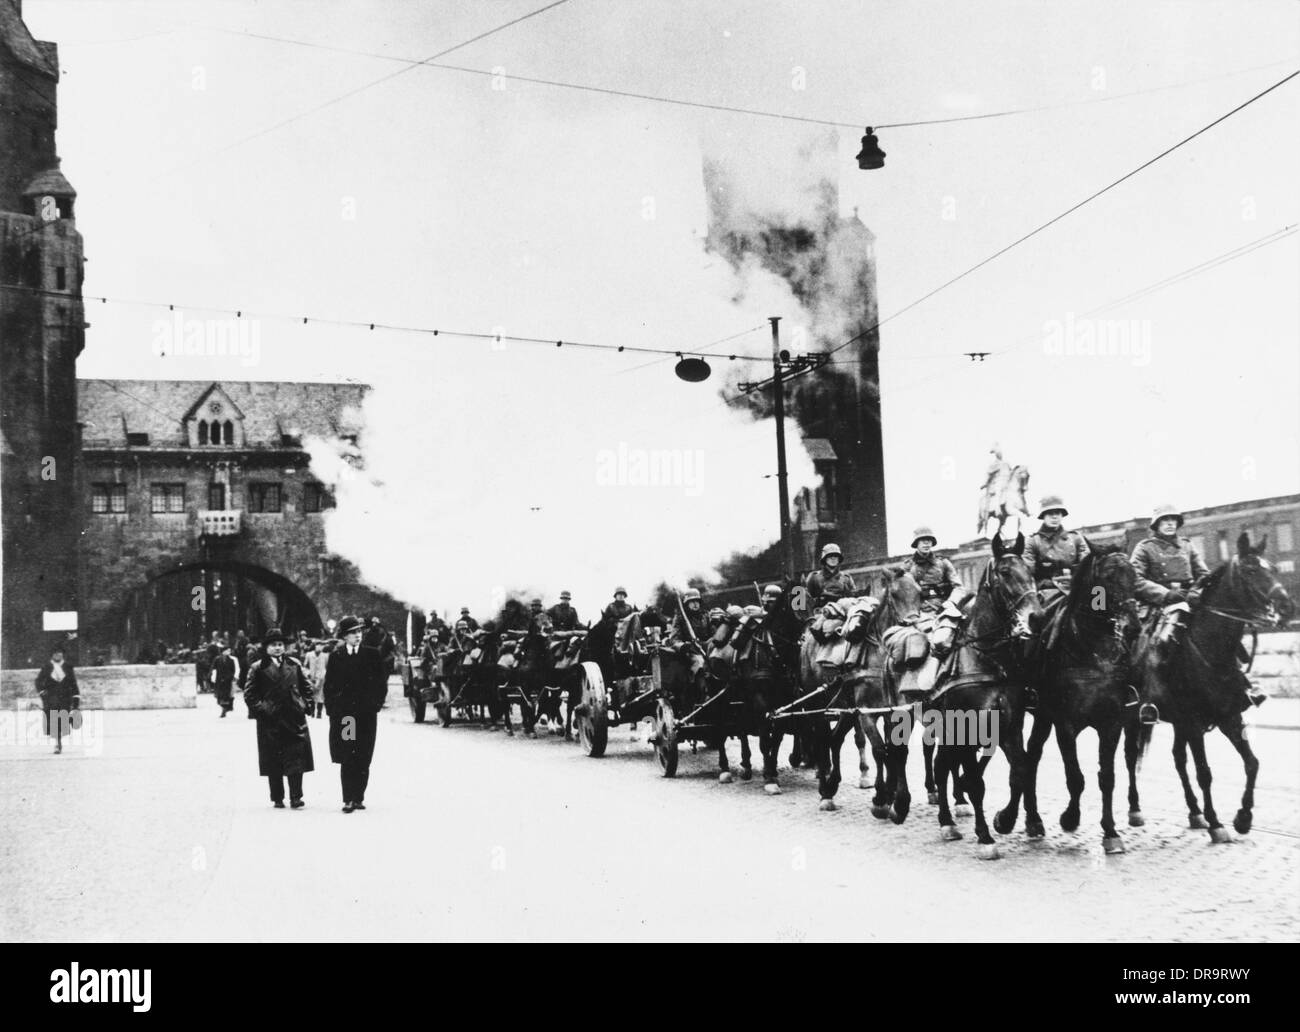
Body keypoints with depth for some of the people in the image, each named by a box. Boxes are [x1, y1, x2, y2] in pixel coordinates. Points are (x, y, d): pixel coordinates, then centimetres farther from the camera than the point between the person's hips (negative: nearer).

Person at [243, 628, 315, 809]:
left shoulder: (294, 665, 10)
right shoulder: (258, 668, 2)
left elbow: (306, 687, 16)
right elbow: (249, 694, 2)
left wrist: (306, 705, 4)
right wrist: (260, 709, -8)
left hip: (295, 719, 2)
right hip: (270, 721, -2)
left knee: (297, 758, -3)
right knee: (273, 762, 3)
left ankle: (296, 797, 1)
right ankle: (277, 799, 13)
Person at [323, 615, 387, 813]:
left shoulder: (371, 655, 5)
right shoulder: (336, 657, 5)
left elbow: (381, 683, 7)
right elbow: (329, 685, 7)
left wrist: (376, 703, -1)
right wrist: (331, 708, 1)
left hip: (366, 714, 1)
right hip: (342, 713, -1)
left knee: (363, 759, 2)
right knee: (346, 759, -5)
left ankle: (359, 797, 12)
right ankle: (348, 799, -2)